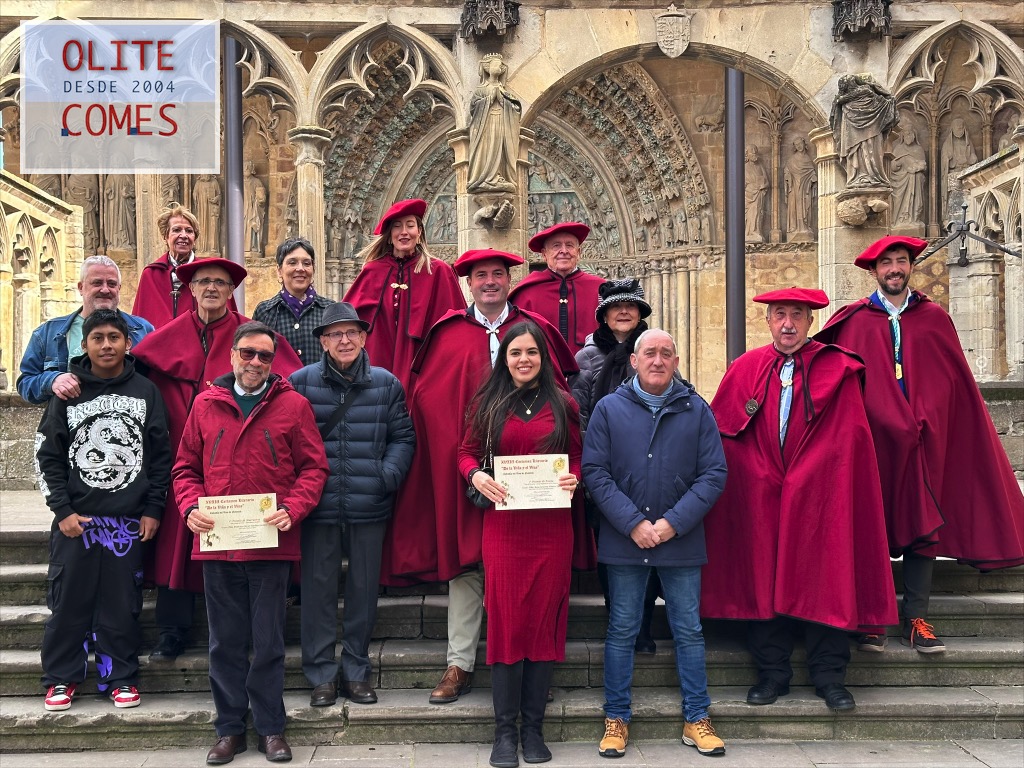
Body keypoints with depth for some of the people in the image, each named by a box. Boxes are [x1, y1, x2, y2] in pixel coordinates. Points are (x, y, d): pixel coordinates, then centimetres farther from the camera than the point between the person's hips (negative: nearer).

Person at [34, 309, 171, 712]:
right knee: (68, 602, 6)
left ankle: (122, 678, 17)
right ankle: (60, 678, 20)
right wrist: (62, 510, -4)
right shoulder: (68, 393, 3)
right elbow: (47, 455, 4)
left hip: (129, 520, 0)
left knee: (123, 604, 4)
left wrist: (153, 510, 0)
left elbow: (161, 456, 5)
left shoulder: (146, 393, 4)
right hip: (75, 519, 0)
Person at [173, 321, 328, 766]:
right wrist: (191, 507, -6)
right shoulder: (206, 404, 8)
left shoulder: (293, 405, 1)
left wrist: (292, 509, -14)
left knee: (269, 642, 7)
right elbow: (186, 467, 11)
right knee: (225, 642, 11)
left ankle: (270, 728, 20)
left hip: (272, 543, -2)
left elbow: (313, 467, 0)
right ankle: (229, 729, 24)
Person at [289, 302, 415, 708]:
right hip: (318, 506, -1)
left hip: (369, 507, 2)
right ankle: (321, 674, 19)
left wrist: (388, 477, -5)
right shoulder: (300, 382, 0)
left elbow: (403, 437, 9)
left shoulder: (386, 383, 5)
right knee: (319, 590, 5)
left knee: (364, 589, 10)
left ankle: (356, 671, 25)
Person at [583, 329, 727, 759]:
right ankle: (617, 719, 21)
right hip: (624, 541, 0)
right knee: (622, 631, 8)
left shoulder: (696, 410, 2)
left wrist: (673, 523, -12)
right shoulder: (609, 409, 0)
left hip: (682, 541, 1)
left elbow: (713, 474, -2)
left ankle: (696, 720, 23)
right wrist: (633, 524, -13)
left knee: (689, 631, 9)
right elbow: (594, 471, -5)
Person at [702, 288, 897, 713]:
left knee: (824, 578, 2)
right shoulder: (745, 369, 7)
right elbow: (721, 431, 5)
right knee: (764, 576, 5)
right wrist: (757, 472, -3)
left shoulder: (837, 370, 1)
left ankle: (829, 674, 14)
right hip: (759, 494, 2)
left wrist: (804, 475, -10)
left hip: (820, 494, -1)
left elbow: (850, 437, -2)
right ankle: (772, 672, 16)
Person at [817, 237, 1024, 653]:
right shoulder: (855, 321, 5)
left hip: (923, 437, 2)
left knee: (922, 523, 2)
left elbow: (959, 383, 8)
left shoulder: (934, 318, 9)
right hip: (872, 436, -1)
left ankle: (917, 618, 9)